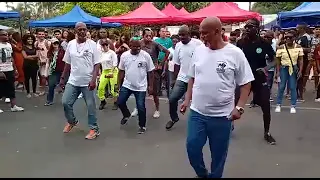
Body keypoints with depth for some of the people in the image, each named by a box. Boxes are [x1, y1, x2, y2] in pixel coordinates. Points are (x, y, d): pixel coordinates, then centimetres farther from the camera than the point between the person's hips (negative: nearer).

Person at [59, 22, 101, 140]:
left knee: (90, 106, 2)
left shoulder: (92, 44, -7)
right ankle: (72, 121, 30)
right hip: (73, 81, 4)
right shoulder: (71, 44, 4)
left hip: (87, 81, -4)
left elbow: (97, 64, -8)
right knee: (66, 102, 4)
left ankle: (94, 129, 15)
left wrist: (93, 79, -19)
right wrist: (62, 78, 10)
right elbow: (67, 63, 11)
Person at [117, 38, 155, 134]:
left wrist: (150, 86, -3)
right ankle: (126, 115, 37)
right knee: (120, 102, 6)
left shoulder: (146, 55, -10)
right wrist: (119, 84, 9)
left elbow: (150, 72, -4)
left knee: (141, 107, 0)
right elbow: (121, 71, 7)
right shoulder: (124, 55, -3)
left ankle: (142, 126, 20)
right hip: (126, 85, 3)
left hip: (141, 86, -3)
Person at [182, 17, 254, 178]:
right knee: (192, 147, 6)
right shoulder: (198, 50, 2)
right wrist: (187, 99, 8)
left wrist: (239, 107, -13)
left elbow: (245, 83, -4)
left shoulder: (235, 53, -9)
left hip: (222, 115, -3)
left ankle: (214, 176, 35)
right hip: (197, 112, 3)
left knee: (218, 153, 10)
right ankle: (202, 174, 34)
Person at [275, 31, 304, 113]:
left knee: (293, 87, 2)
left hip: (294, 68, 1)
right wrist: (278, 71, -5)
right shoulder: (281, 48, -8)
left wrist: (300, 70, -4)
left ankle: (293, 106, 12)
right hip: (284, 68, -1)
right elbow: (278, 60, -3)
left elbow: (300, 59, 1)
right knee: (281, 87, 4)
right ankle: (278, 105, 15)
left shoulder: (298, 47, -4)